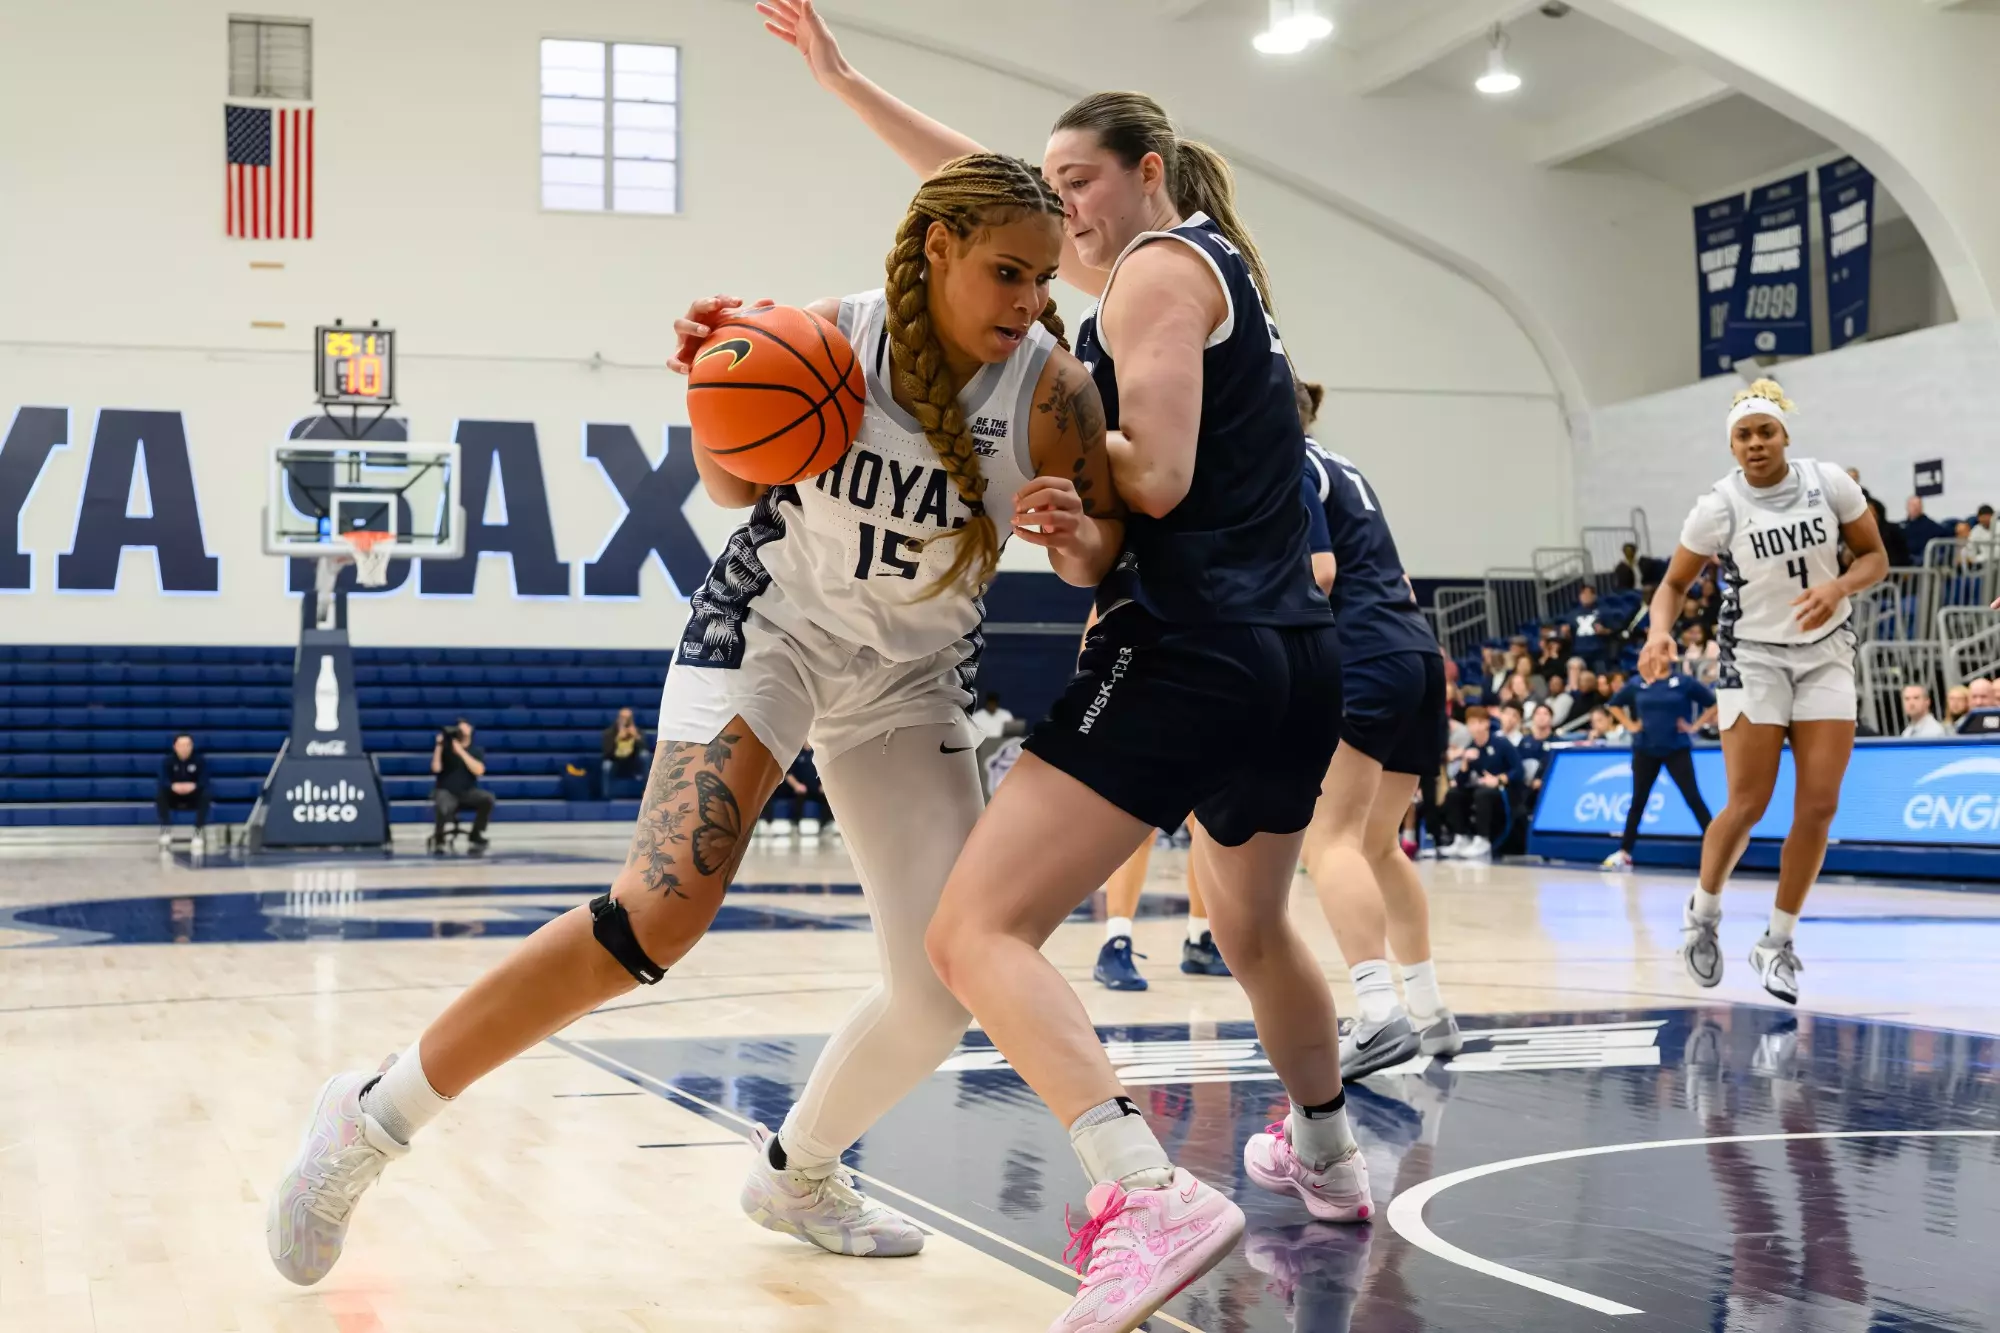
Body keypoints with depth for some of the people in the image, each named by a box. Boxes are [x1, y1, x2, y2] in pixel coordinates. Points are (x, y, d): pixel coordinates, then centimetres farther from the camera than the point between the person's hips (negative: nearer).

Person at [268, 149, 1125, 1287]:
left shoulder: (1052, 388, -16)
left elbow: (1101, 561, -5)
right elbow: (739, 486, -3)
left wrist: (1076, 534, -28)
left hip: (914, 677, 4)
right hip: (772, 625, -3)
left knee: (951, 984, -4)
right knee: (661, 915, -22)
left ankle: (797, 1173, 24)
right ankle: (377, 1114, -8)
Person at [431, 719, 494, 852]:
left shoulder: (477, 751, 3)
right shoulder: (445, 747, 1)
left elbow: (479, 771, -15)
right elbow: (436, 768, -13)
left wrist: (461, 752, -19)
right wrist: (439, 745, -15)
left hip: (467, 793, 2)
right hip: (446, 792, -2)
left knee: (488, 798, -28)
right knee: (443, 808, -37)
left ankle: (475, 837, -9)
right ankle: (438, 839, -4)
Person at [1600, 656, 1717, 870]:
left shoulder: (1683, 683, -5)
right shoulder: (1637, 684, 3)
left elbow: (1714, 704, -1)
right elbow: (1615, 704, 18)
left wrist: (1695, 726, -6)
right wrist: (1630, 726, 7)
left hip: (1677, 749, -3)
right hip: (1645, 749, 3)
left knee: (1693, 798, -7)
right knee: (1638, 801, 8)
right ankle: (1624, 853, 14)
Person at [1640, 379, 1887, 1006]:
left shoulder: (1830, 483, -7)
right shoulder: (1719, 506, -12)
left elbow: (1875, 557, 2)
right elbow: (1674, 582, -2)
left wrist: (1838, 587, -19)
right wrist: (1659, 631, -22)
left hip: (1826, 654, 3)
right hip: (1753, 656, -2)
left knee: (1819, 806, -4)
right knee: (1748, 805, -9)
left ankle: (1777, 942, 10)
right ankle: (1702, 912, 18)